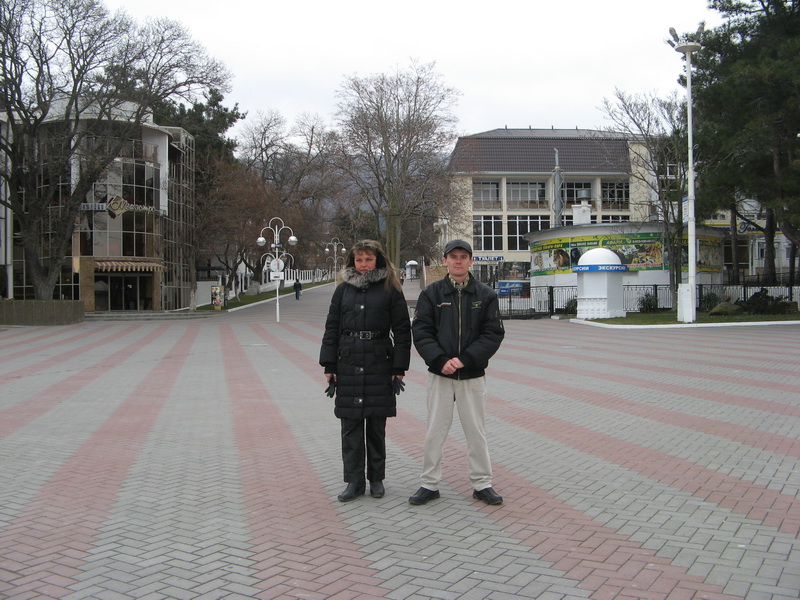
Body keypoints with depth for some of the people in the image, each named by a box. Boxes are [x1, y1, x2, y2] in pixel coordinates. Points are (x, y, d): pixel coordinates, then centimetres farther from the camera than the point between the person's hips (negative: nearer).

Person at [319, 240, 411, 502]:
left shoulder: (390, 290, 0)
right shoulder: (343, 290, 8)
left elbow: (402, 331, -1)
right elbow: (331, 329, 8)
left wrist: (399, 369, -5)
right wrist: (329, 367, 3)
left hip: (379, 366, -2)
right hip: (348, 366, 2)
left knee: (376, 426, 7)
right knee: (350, 426, 3)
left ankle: (376, 478, 21)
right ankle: (354, 481, 12)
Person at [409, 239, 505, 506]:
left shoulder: (485, 294, 2)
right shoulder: (431, 294, 2)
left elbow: (494, 333, -3)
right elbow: (421, 331, -2)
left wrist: (464, 359, -14)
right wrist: (441, 361, -16)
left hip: (473, 375, 0)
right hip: (439, 375, 0)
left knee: (476, 432, 7)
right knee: (434, 432, 5)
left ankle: (482, 484, 21)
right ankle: (430, 484, 17)